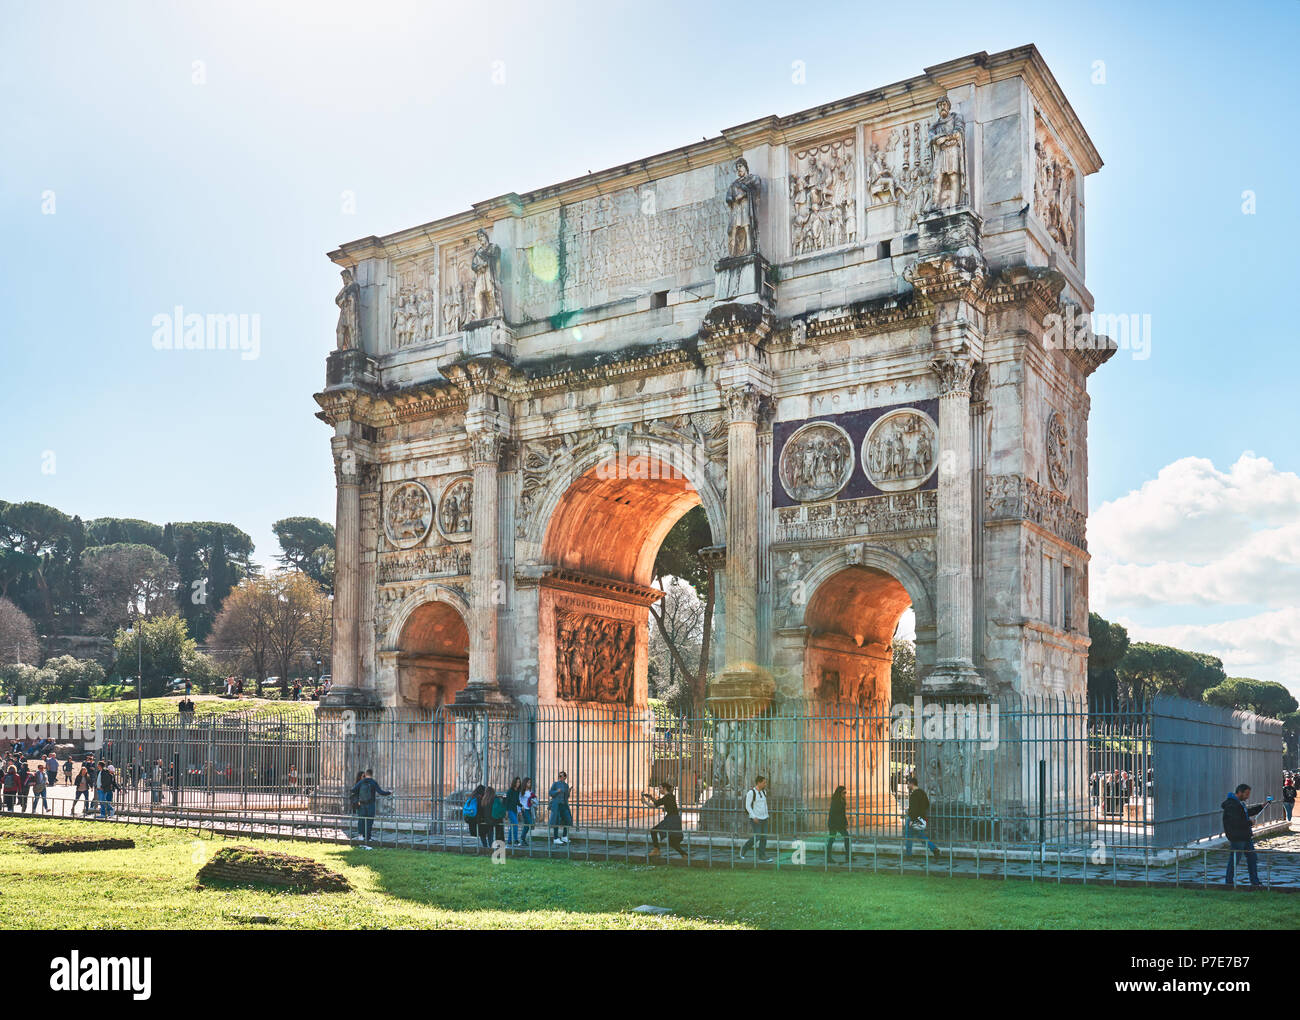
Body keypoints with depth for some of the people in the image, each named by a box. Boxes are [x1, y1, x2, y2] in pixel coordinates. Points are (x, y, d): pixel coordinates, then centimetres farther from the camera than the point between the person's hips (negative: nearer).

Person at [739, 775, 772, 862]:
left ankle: (762, 855, 6)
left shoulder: (764, 791, 7)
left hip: (764, 818, 7)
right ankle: (744, 849, 13)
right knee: (756, 837, -10)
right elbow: (747, 806, -16)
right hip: (755, 819, -7)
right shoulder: (751, 792, -15)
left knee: (764, 837, 1)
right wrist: (754, 817, -24)